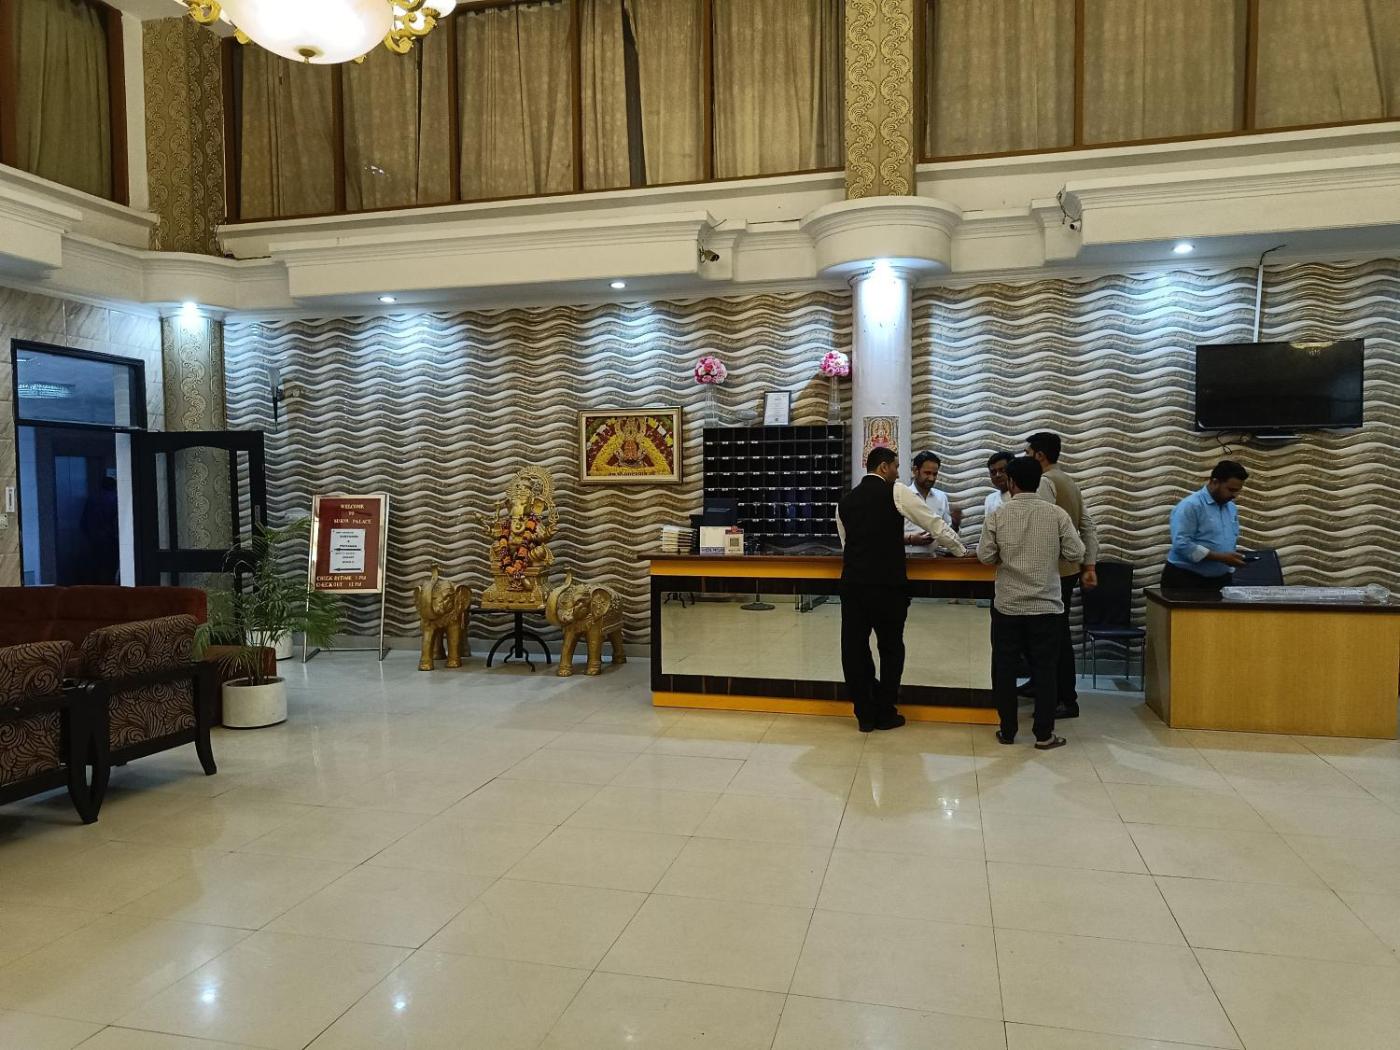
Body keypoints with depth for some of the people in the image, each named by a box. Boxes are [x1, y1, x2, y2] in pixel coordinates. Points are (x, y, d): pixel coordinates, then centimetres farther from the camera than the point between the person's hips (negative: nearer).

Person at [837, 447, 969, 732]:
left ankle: (865, 714, 19)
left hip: (852, 583, 4)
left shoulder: (845, 501, 15)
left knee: (855, 647, 11)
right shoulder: (895, 492, 0)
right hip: (886, 583, -4)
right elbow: (934, 524, 3)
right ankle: (885, 714, 19)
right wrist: (961, 551, 18)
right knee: (890, 647, 11)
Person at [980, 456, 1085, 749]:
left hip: (1007, 605, 0)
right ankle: (1044, 734, 11)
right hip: (1046, 605, 0)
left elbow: (985, 556, -4)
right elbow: (1076, 553, -4)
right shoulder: (1056, 514, -6)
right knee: (1045, 669, 7)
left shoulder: (998, 515, -6)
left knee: (1005, 668, 10)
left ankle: (1007, 730, 16)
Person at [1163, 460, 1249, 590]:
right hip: (1185, 580, -7)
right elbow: (1181, 544, -23)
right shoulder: (1190, 506, -14)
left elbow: (1232, 542, 21)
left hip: (1221, 580, 7)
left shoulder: (1232, 508, 12)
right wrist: (1220, 557, -22)